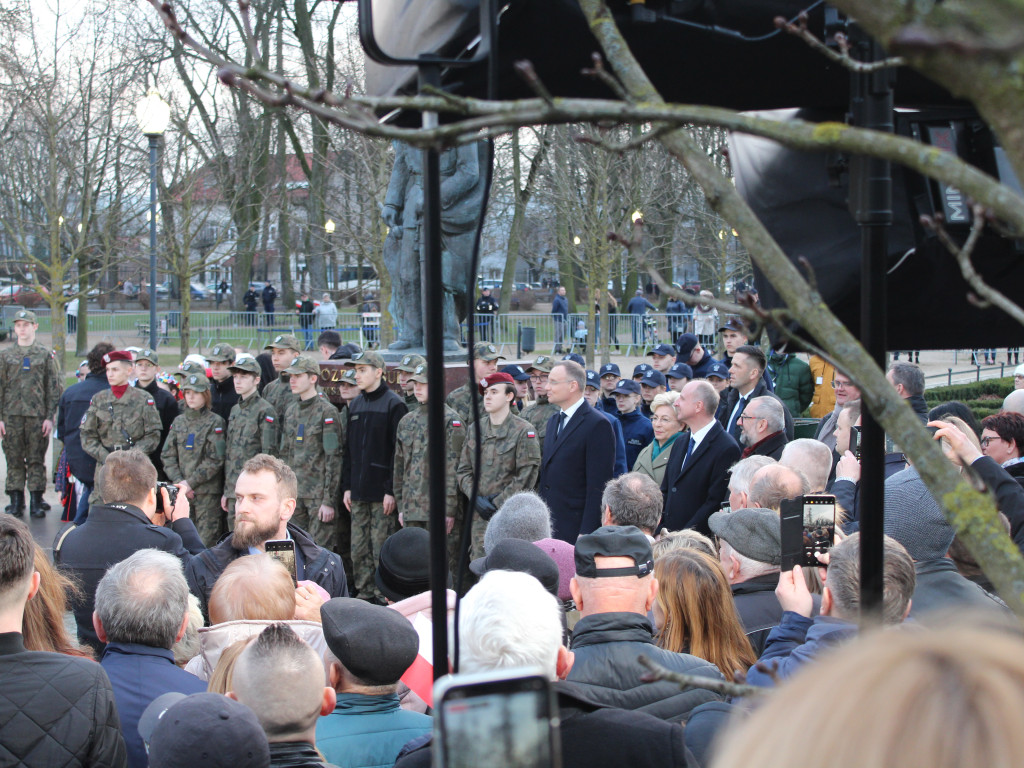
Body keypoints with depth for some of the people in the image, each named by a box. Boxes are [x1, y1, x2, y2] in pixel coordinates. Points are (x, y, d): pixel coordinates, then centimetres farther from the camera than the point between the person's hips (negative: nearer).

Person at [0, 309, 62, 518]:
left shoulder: (45, 355, 7)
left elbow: (53, 388, 5)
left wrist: (50, 417, -2)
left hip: (37, 416, -1)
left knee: (37, 461, -1)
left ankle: (36, 503, 4)